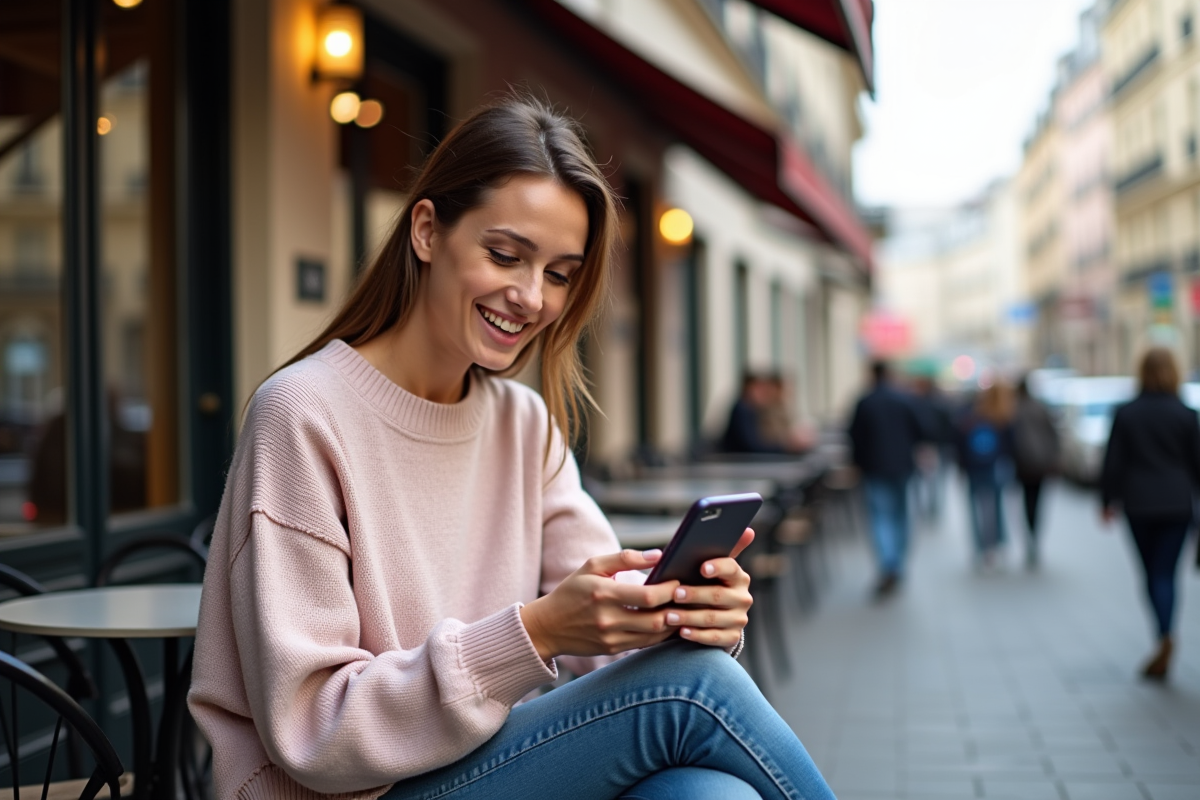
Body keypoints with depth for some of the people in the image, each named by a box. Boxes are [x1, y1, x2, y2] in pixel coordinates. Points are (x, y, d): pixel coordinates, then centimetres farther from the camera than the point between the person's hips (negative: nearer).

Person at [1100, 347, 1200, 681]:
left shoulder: (1125, 414, -2)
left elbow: (1113, 463, -1)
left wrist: (1108, 500, 9)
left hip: (1139, 504, 0)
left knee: (1151, 573, 12)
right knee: (1165, 573, 0)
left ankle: (1164, 639, 9)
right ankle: (1165, 636, -17)